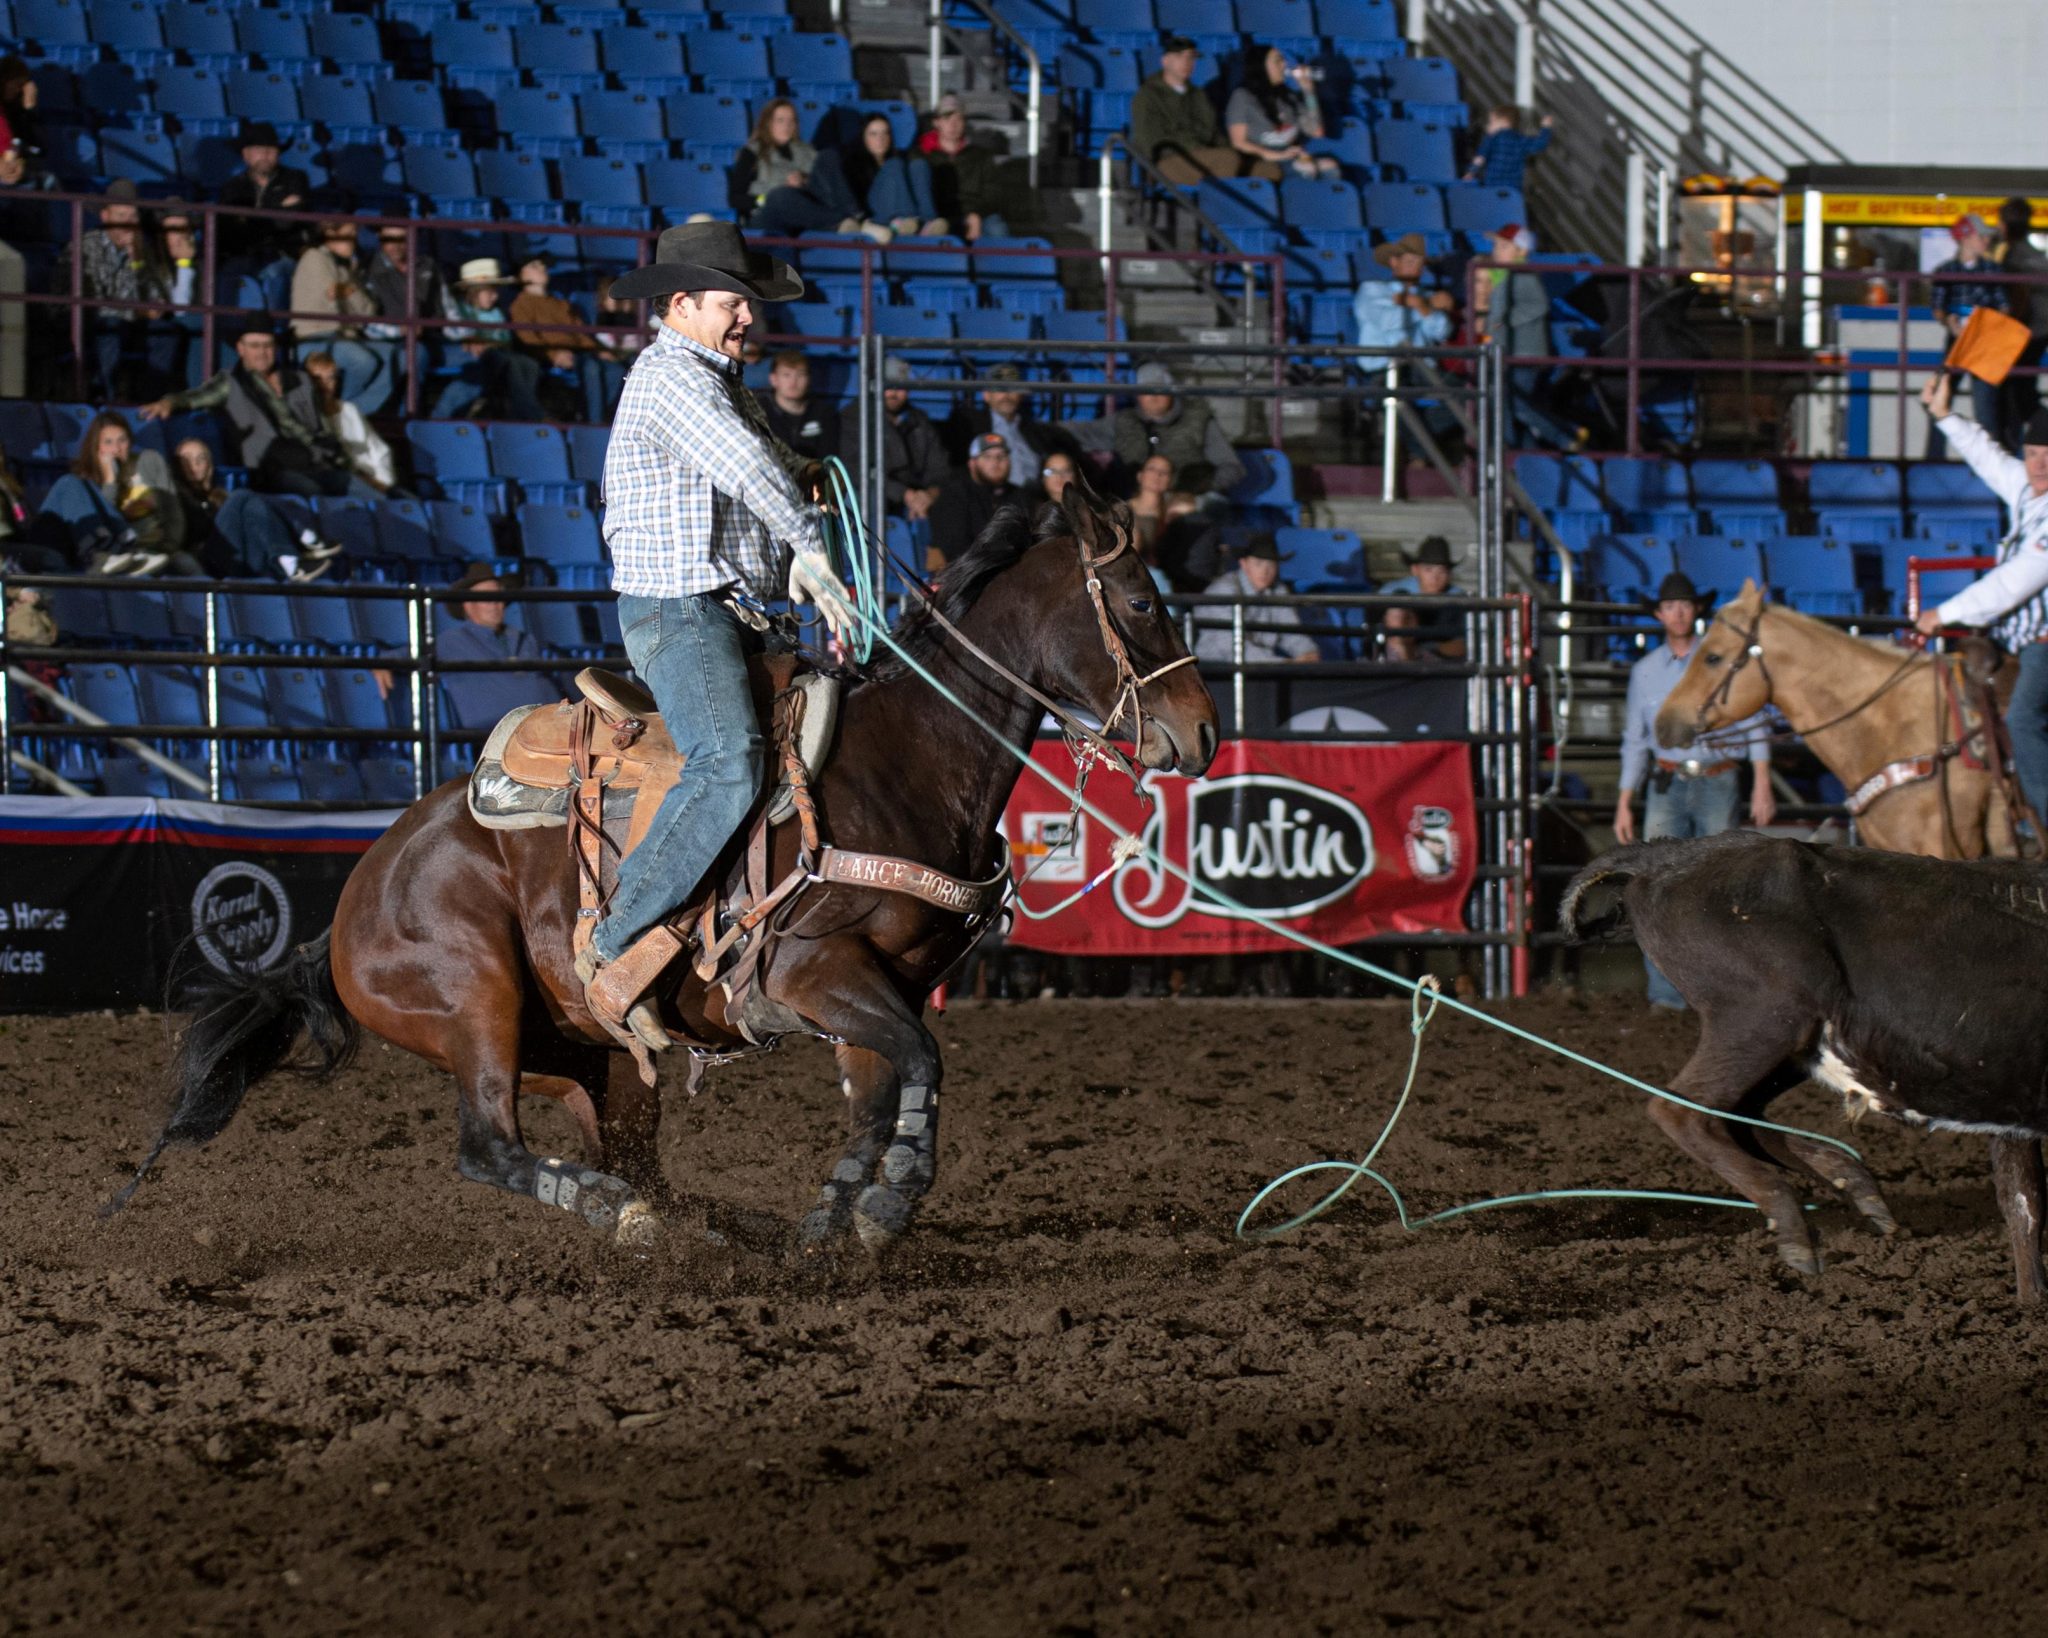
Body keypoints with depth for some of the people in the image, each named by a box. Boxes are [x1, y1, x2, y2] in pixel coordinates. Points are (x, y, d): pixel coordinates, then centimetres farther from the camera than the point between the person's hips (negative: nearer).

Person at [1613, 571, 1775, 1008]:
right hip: (1667, 787, 2)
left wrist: (1762, 786, -5)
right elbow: (1635, 740, 16)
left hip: (1717, 782, -2)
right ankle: (1666, 992, -9)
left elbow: (1753, 723, 2)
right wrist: (1624, 804, 13)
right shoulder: (1646, 671, 10)